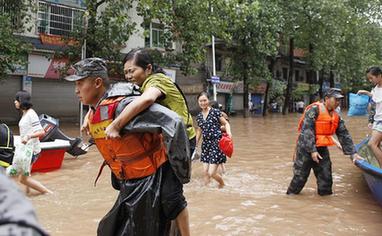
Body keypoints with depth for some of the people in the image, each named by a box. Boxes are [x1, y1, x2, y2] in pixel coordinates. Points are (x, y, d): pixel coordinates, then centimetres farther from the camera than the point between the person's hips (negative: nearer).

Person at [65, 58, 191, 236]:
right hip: (129, 186, 9)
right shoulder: (93, 113, 5)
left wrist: (182, 174, -22)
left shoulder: (123, 105, -24)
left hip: (151, 181, -9)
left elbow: (173, 124, -31)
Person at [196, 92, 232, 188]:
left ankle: (222, 184, 22)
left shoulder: (215, 112, -6)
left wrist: (228, 132, -20)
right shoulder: (199, 116, 9)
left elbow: (226, 123, 0)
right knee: (206, 172, 3)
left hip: (217, 143, -5)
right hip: (206, 144, 5)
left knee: (211, 173, -7)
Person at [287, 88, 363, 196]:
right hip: (306, 148, -6)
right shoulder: (314, 109, -14)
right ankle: (290, 195, 18)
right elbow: (307, 131, -20)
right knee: (300, 176, 1)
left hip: (322, 149, 7)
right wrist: (312, 150, -22)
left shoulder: (336, 117, 9)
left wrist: (353, 153, 6)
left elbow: (344, 135, 12)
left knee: (326, 177, 6)